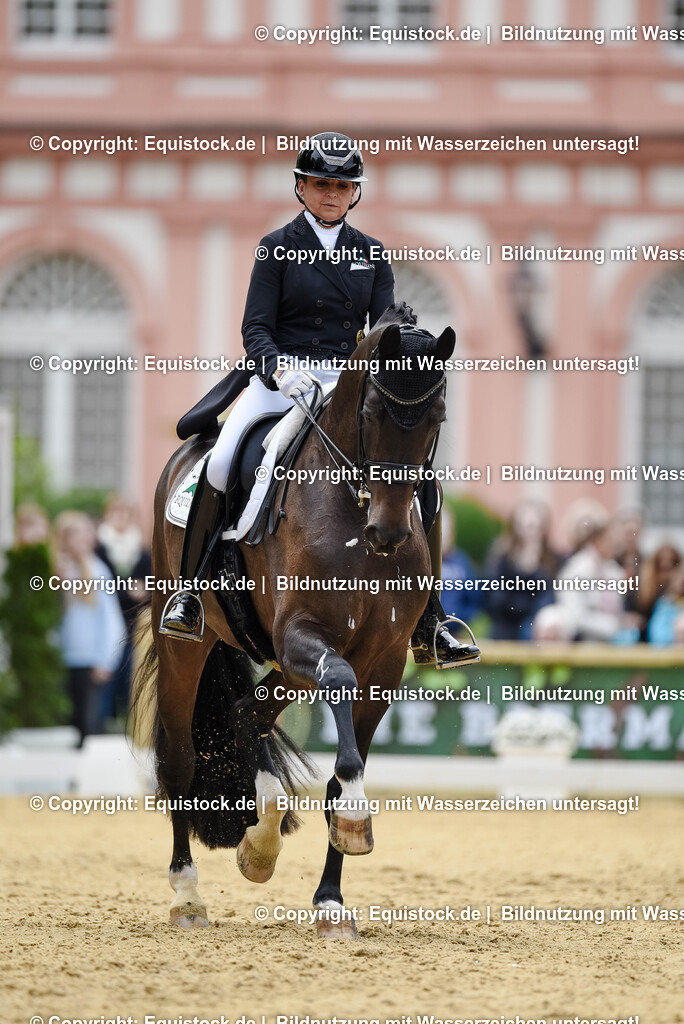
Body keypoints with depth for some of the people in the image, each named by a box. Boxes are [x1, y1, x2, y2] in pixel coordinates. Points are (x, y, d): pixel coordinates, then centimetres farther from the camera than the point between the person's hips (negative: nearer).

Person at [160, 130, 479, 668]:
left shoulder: (371, 254, 12)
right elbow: (256, 327, -3)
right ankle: (190, 590, -10)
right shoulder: (278, 248, 3)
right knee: (221, 466, -27)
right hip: (282, 377, -3)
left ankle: (428, 622, -2)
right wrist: (279, 367, -23)